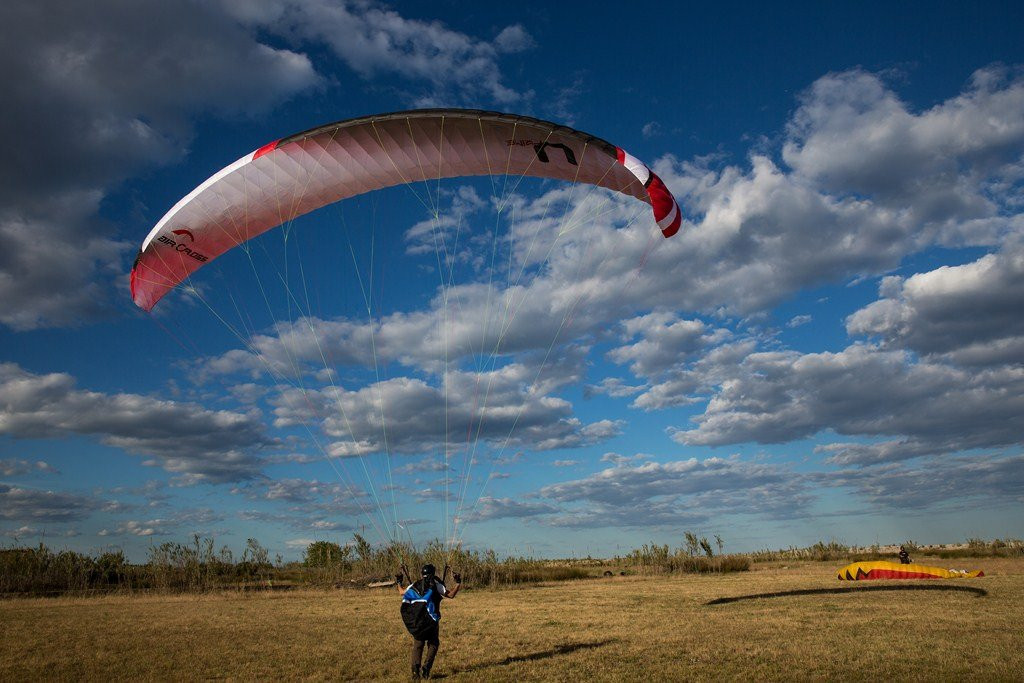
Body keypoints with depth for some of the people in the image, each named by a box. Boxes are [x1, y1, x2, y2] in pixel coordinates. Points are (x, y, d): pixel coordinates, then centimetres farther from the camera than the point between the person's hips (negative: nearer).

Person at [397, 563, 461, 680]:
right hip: (431, 620, -3)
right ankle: (426, 667, -4)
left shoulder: (414, 585, 10)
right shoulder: (435, 584, 0)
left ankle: (415, 670, -2)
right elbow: (450, 595, -1)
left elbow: (402, 592, 24)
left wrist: (398, 583, 41)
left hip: (416, 621, 3)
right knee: (433, 644, 10)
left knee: (417, 645, 11)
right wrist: (458, 583, 8)